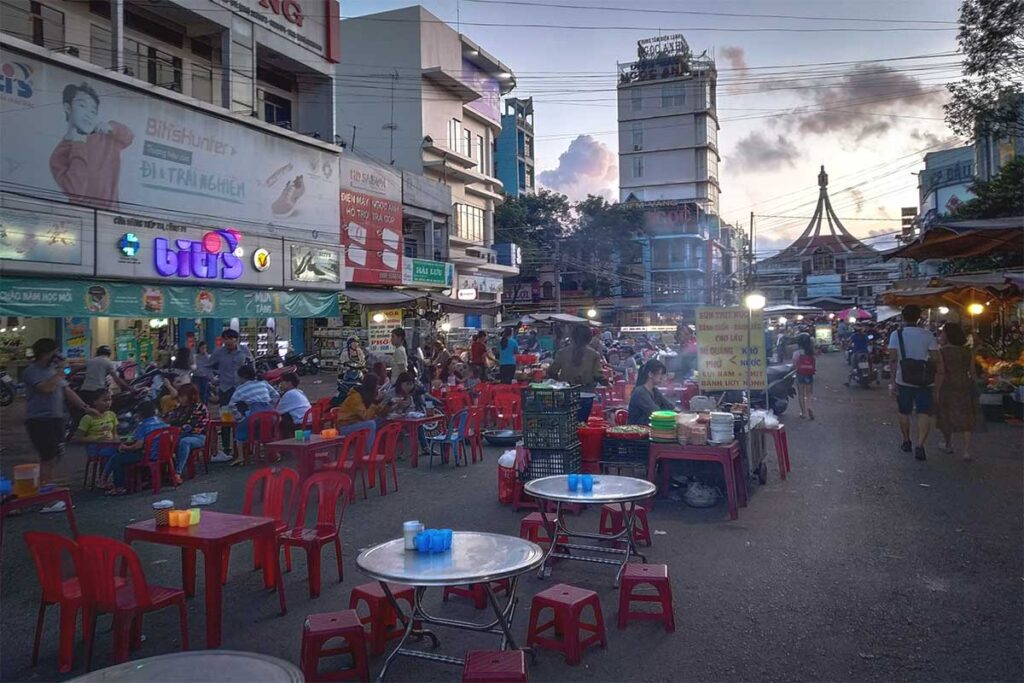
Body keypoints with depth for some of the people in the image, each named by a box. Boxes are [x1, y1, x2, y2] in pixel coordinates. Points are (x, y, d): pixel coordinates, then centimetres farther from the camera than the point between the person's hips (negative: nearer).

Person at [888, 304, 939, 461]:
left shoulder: (896, 334, -5)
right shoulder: (928, 335, -3)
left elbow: (893, 359, -10)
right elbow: (934, 359, -6)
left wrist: (892, 381, -8)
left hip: (903, 381, 1)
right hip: (924, 382, 0)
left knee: (904, 413, 17)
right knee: (924, 414, -1)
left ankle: (907, 442, 32)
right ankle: (920, 446, -15)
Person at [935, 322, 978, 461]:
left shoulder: (942, 352, -12)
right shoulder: (967, 351, 0)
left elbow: (940, 373, -15)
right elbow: (972, 372, 3)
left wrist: (936, 391, -9)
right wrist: (972, 389, 14)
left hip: (947, 387, -3)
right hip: (965, 387, 3)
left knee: (947, 416, 15)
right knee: (965, 418, 9)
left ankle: (948, 445, 30)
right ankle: (967, 451, 4)